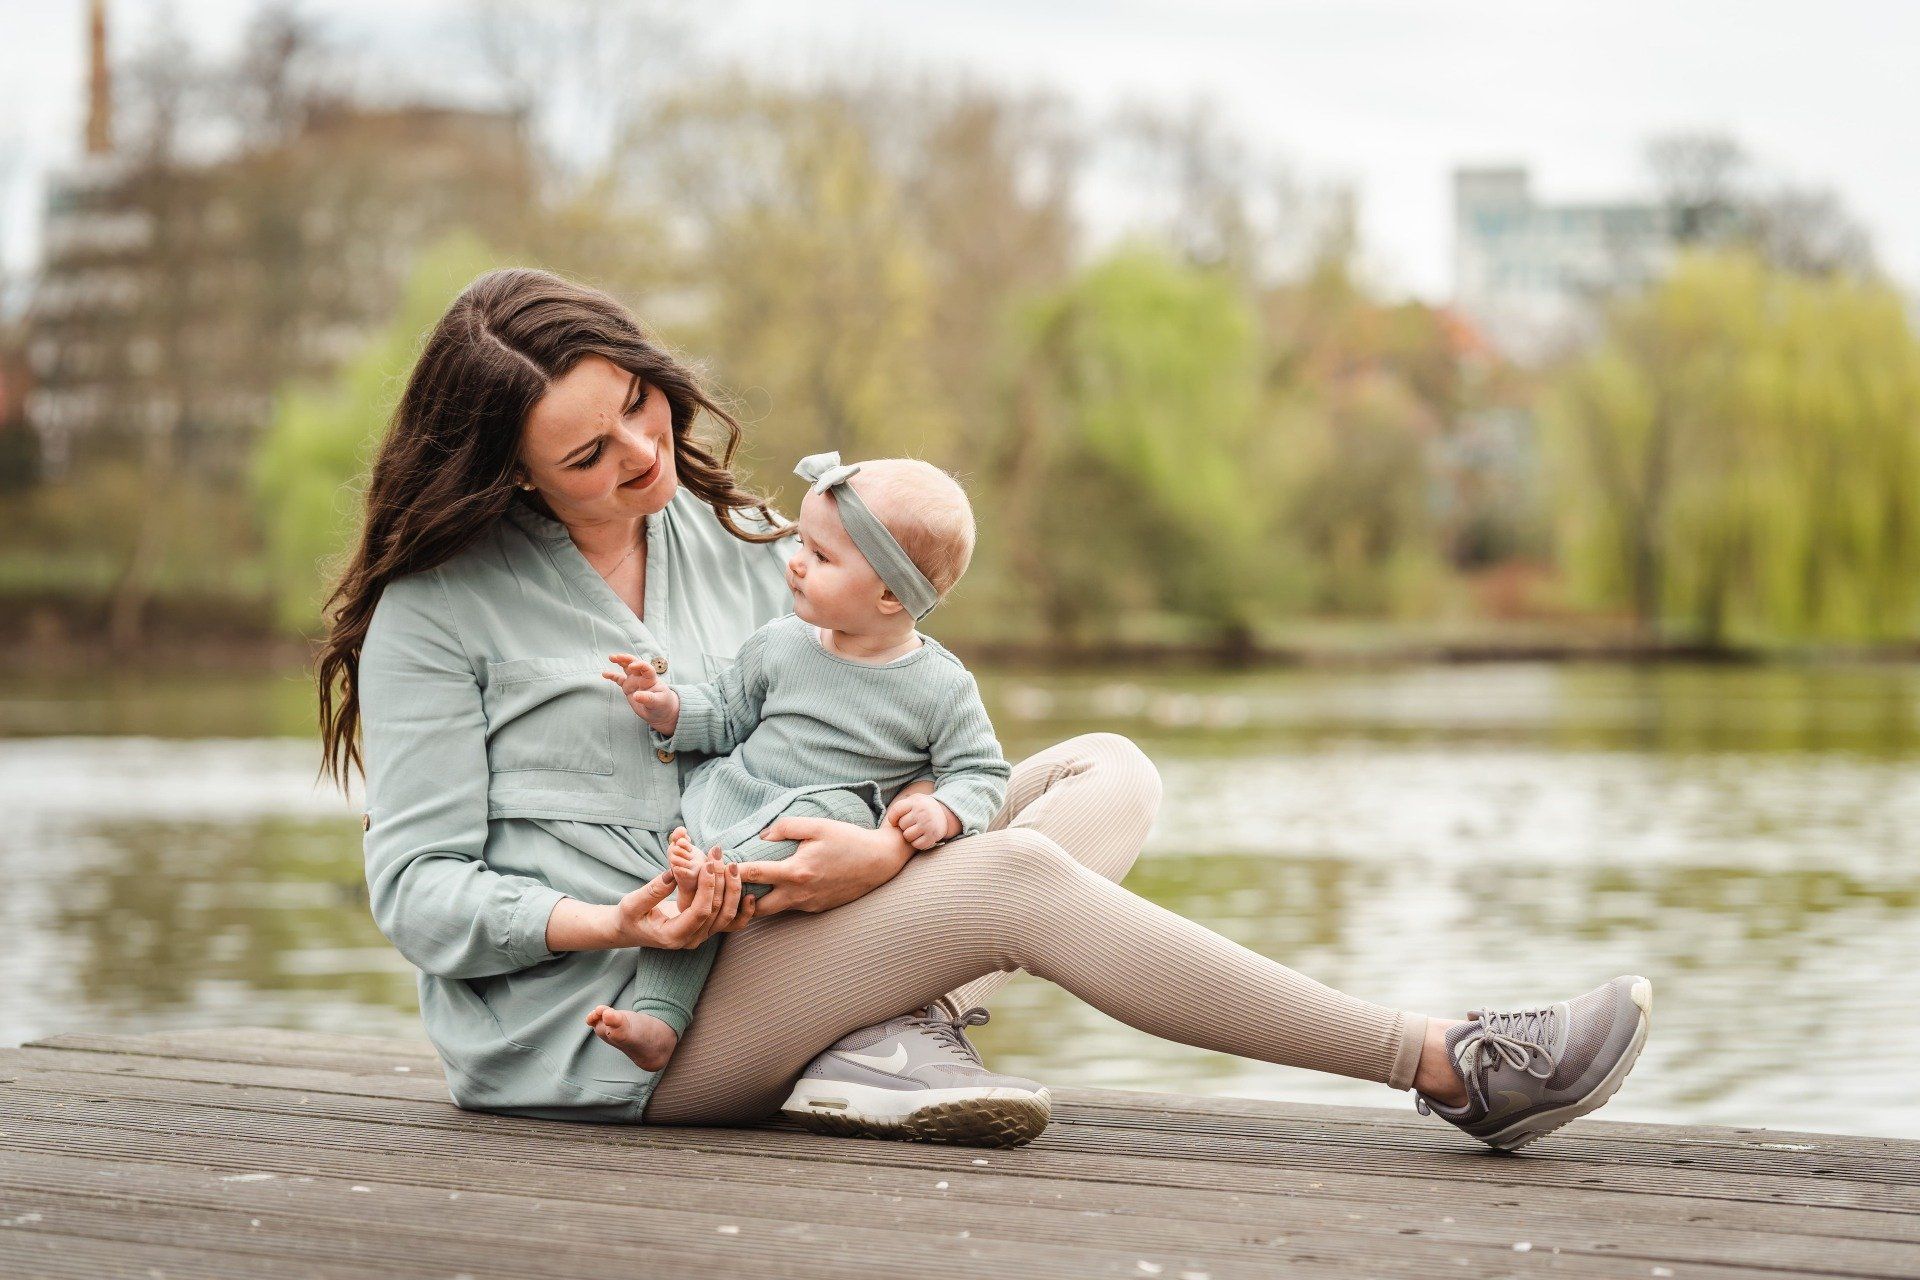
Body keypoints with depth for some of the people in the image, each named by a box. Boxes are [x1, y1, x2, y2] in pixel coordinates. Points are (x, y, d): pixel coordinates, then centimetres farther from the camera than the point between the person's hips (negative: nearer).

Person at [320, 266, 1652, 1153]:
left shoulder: (737, 544, 10)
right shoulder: (437, 608, -6)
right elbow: (417, 889, -9)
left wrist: (893, 843, -19)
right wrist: (613, 925, -25)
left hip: (754, 956, 7)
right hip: (586, 1021, -7)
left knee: (1109, 773, -3)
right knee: (1016, 879, -26)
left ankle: (895, 1031, -29)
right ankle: (1447, 1066, -23)